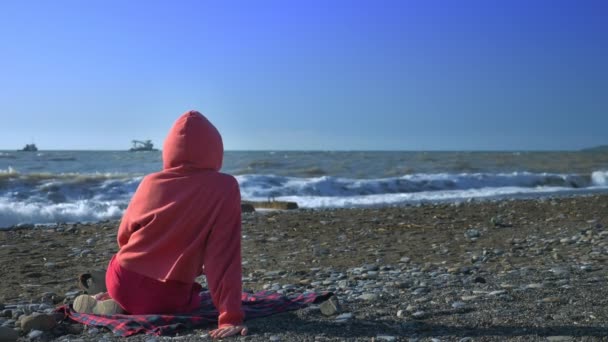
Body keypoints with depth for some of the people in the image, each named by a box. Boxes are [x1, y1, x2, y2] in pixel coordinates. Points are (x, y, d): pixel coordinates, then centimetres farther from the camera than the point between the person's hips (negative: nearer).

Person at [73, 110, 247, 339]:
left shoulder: (151, 182, -2)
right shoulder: (225, 188, -13)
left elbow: (123, 237, 10)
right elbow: (224, 255, -20)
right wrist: (230, 317, -20)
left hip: (120, 284, 5)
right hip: (165, 300, -5)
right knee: (193, 299, 31)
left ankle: (116, 302, 14)